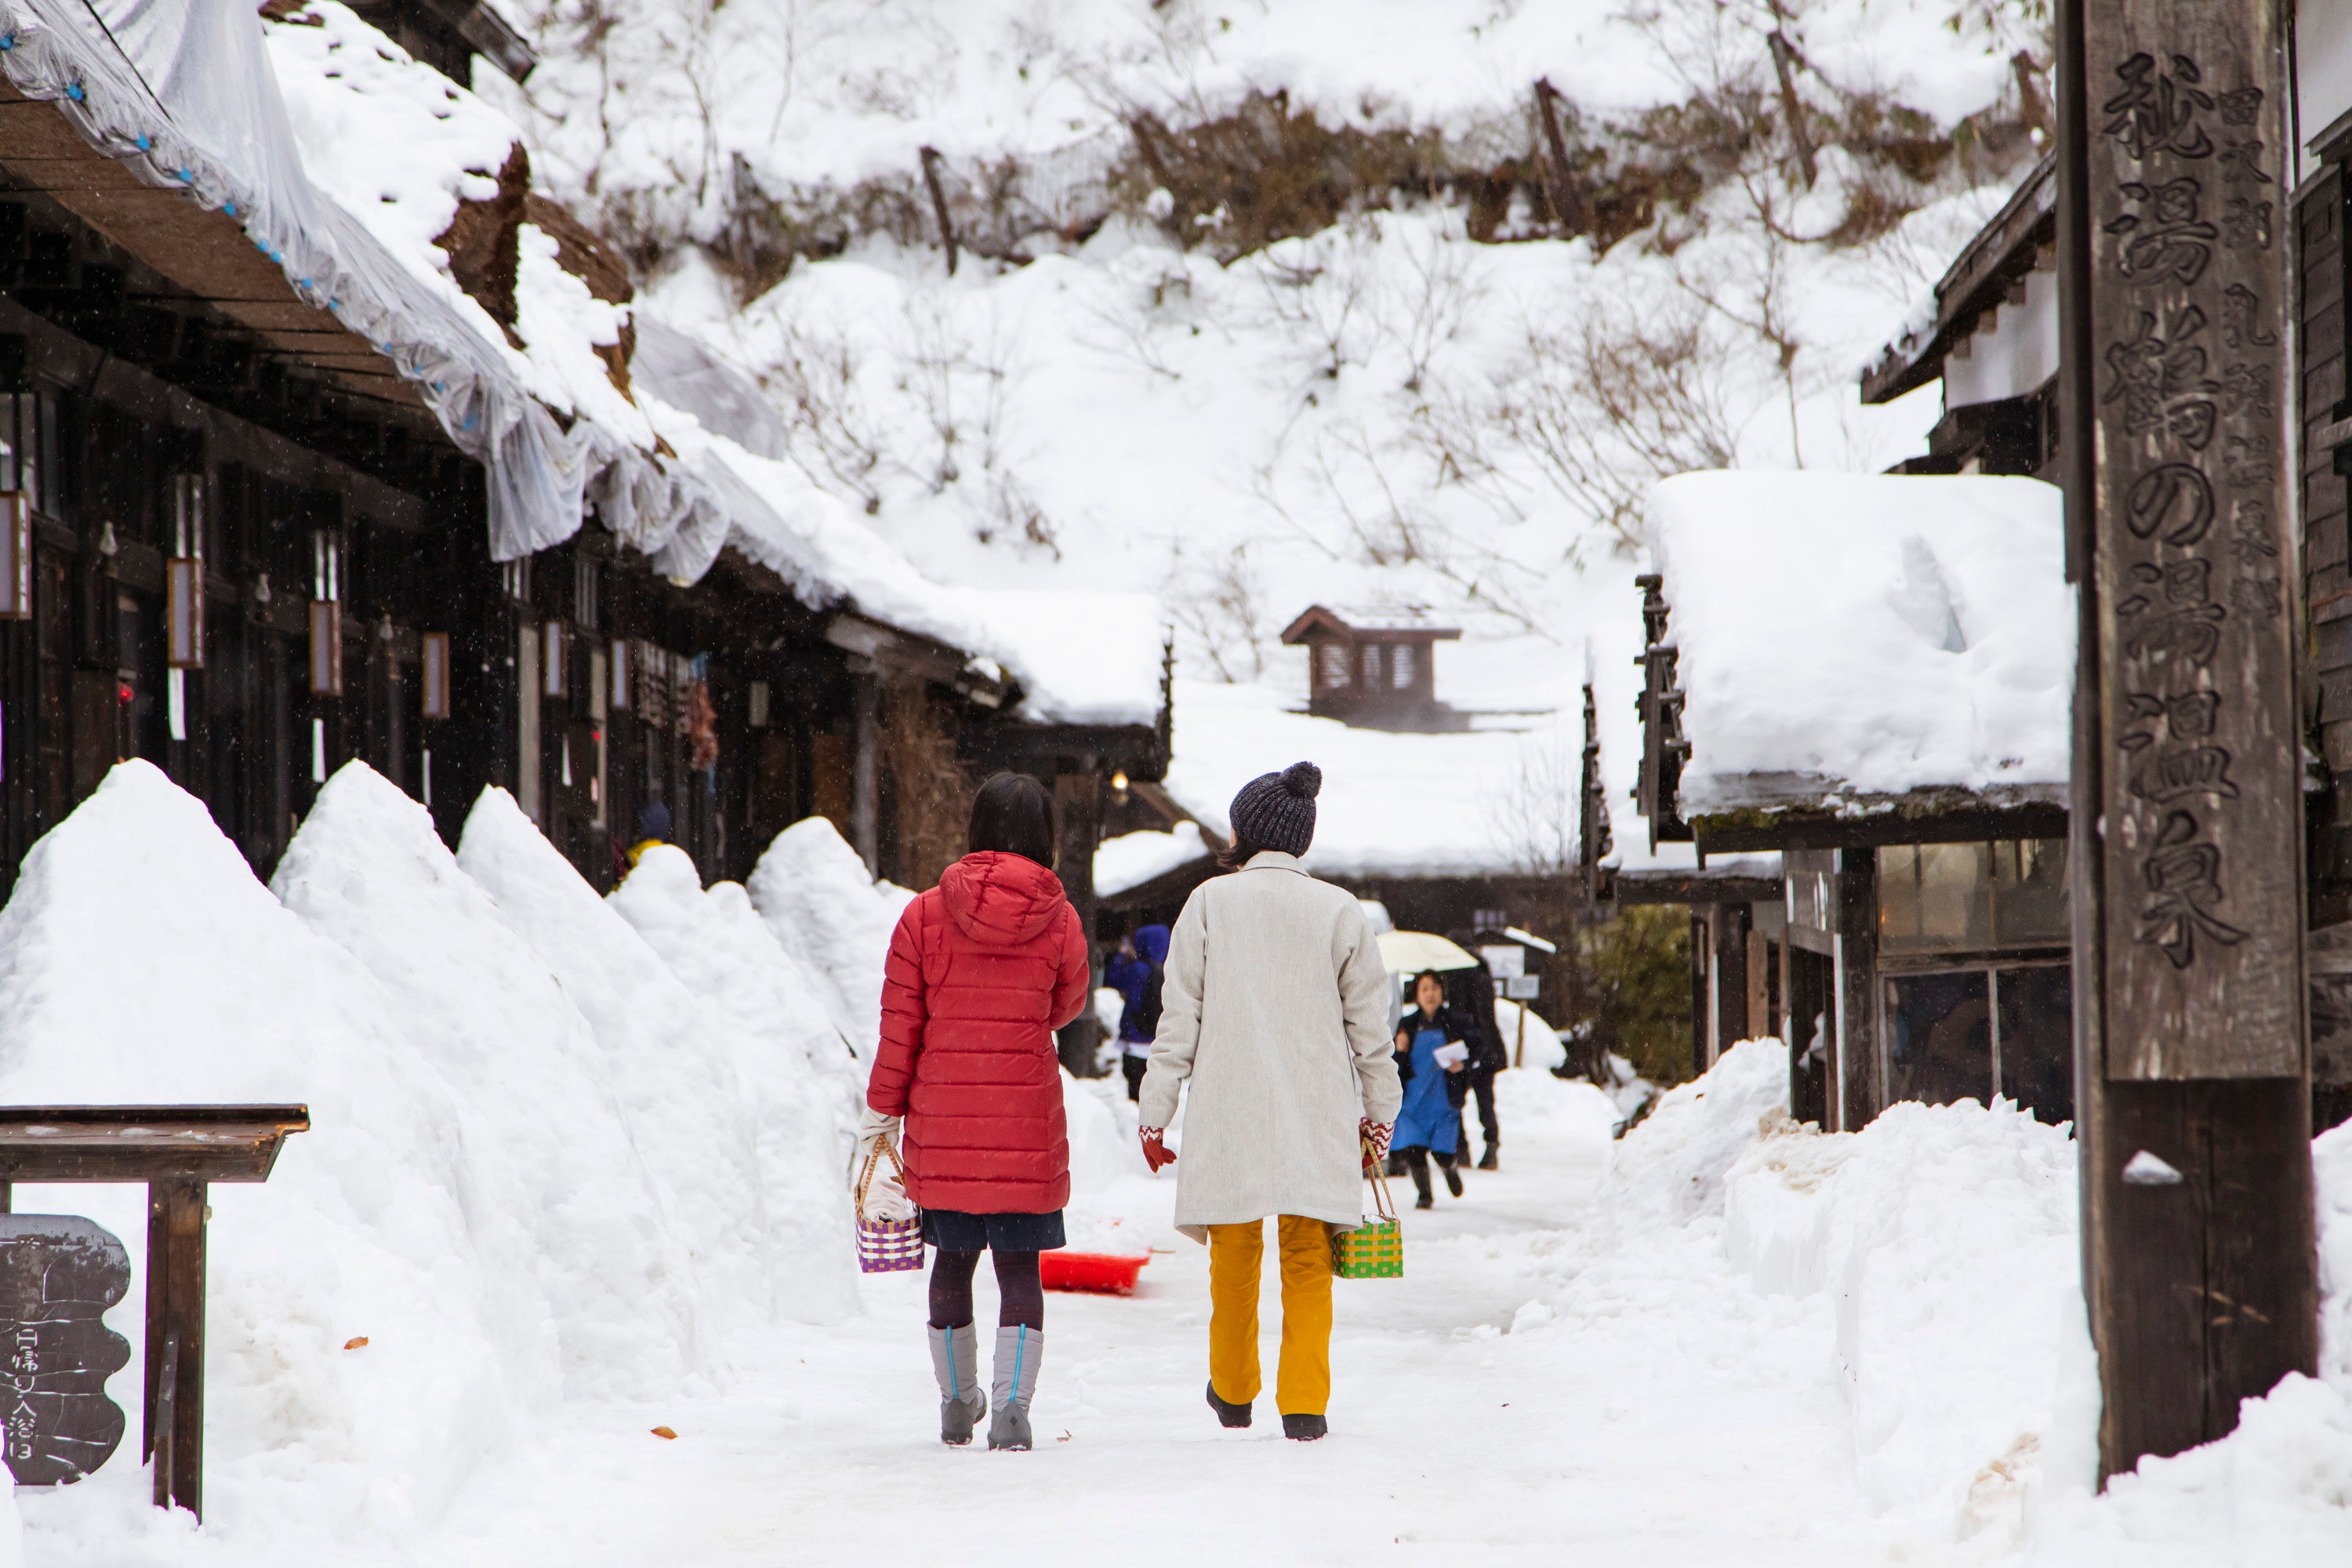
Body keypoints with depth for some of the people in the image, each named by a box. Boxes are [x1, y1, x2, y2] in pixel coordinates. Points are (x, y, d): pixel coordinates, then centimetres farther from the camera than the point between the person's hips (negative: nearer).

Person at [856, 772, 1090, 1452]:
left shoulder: (924, 915, -4)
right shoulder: (1060, 921, -4)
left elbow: (899, 1025, -2)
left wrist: (881, 1115, 6)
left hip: (940, 1122, 1)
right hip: (1027, 1126, -1)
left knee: (954, 1258, 14)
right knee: (1020, 1266, 4)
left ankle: (958, 1402, 26)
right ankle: (1012, 1406, -7)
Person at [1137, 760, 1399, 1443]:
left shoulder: (1211, 900, -1)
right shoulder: (1340, 911, 3)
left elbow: (1179, 1018, -1)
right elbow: (1369, 1027, 7)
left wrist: (1155, 1113, 4)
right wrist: (1379, 1113, 18)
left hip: (1228, 1115, 0)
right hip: (1318, 1117, 0)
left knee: (1233, 1257, 13)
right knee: (1308, 1261, 3)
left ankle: (1233, 1393, 25)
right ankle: (1304, 1403, -5)